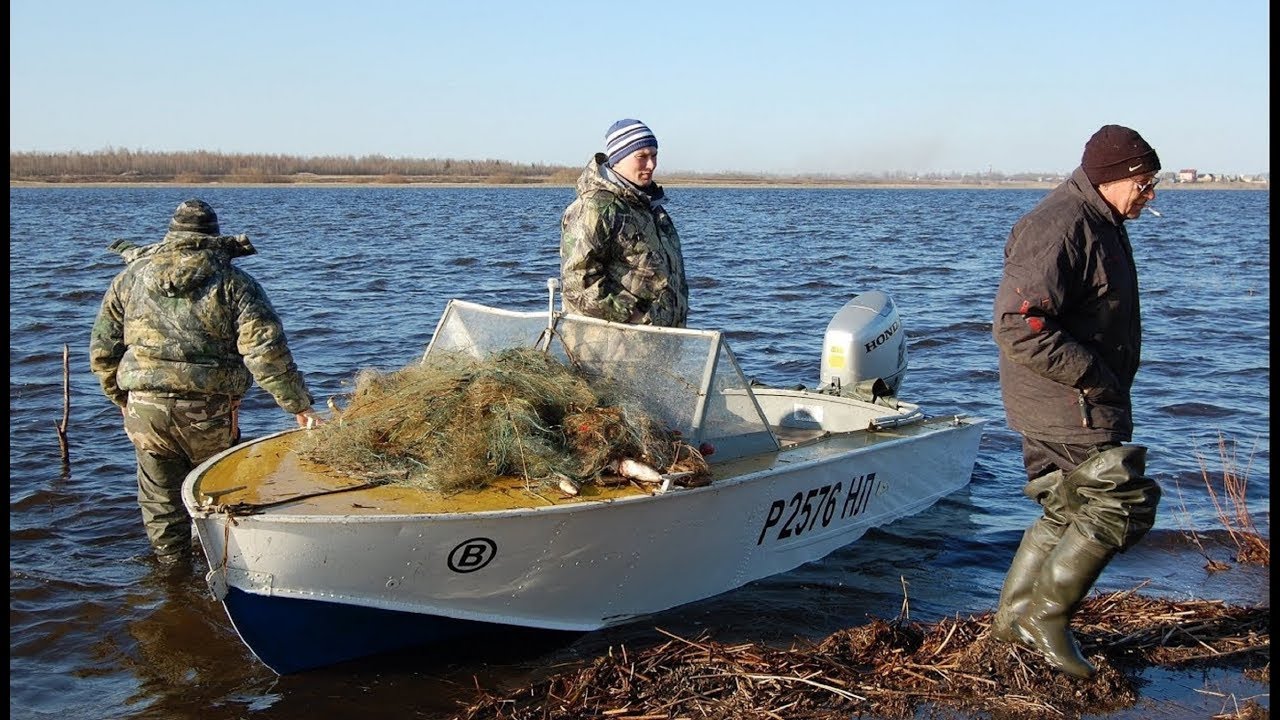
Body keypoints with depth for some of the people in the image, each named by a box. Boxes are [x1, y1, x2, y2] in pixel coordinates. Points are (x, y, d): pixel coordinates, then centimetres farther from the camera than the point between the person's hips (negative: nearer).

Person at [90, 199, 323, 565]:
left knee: (161, 502, 17)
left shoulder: (131, 277, 10)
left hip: (144, 408, 2)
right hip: (210, 411, -2)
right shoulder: (235, 283, 0)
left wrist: (123, 398, 25)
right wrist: (299, 406, -6)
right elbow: (267, 353, -9)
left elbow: (102, 350, 13)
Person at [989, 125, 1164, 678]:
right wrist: (1094, 378, -23)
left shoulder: (1098, 224, 16)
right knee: (1123, 504, -9)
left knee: (1069, 510, 16)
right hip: (1068, 404, -11)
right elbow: (1017, 325, -28)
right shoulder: (1059, 228, -19)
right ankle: (1047, 614, 2)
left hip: (1083, 401, 11)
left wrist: (1111, 385, 16)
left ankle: (1014, 614, 26)